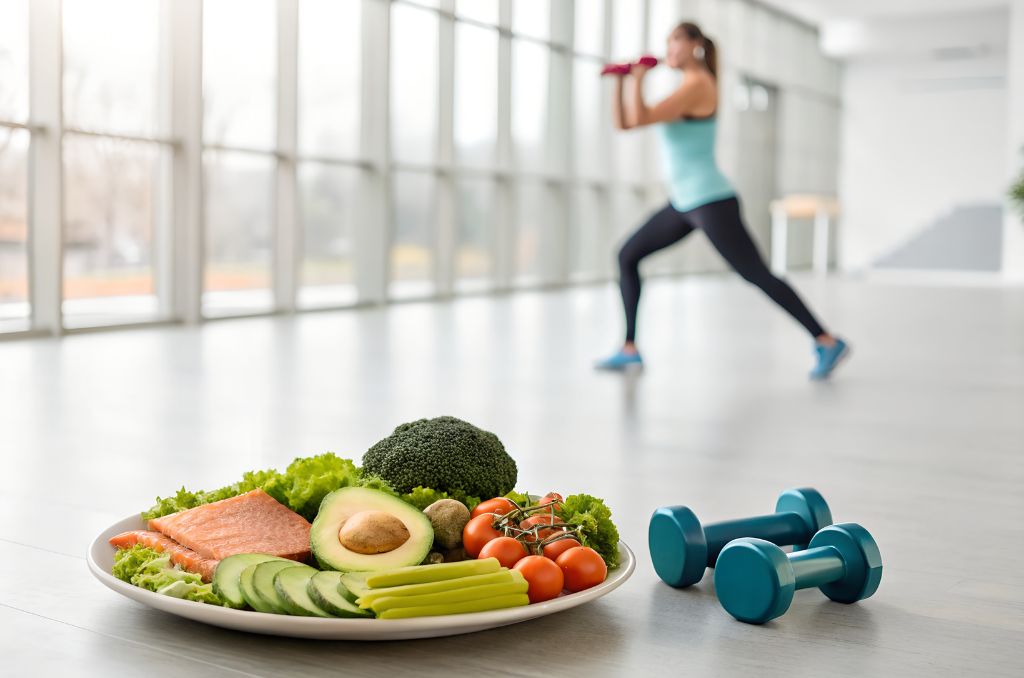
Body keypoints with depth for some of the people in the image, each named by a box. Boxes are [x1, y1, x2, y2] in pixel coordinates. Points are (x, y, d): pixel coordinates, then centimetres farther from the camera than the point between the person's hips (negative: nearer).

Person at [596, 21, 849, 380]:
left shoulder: (698, 84, -14)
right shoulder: (686, 90, 17)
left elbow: (640, 120, -23)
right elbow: (622, 123, 17)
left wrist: (638, 74, -7)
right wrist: (620, 80, 6)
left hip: (712, 202, -10)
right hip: (686, 204, 10)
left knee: (759, 277, -10)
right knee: (627, 256, 8)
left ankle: (827, 342, -2)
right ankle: (630, 349, 9)